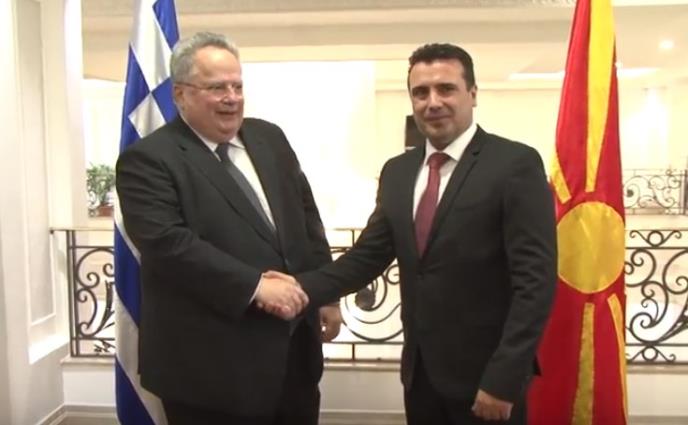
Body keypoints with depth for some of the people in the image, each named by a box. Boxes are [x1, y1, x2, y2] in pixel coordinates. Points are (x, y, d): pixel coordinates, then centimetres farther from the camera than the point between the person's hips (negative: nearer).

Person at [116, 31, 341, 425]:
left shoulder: (269, 138, 9)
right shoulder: (148, 159, -10)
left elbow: (306, 216, 12)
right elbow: (168, 243, -22)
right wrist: (255, 286, -25)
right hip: (212, 363, -6)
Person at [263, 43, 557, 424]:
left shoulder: (516, 164, -10)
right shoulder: (397, 171, 7)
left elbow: (535, 279, -14)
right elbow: (368, 255, 5)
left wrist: (503, 378, -18)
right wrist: (304, 287, -11)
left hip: (486, 374, -5)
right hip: (420, 371, 5)